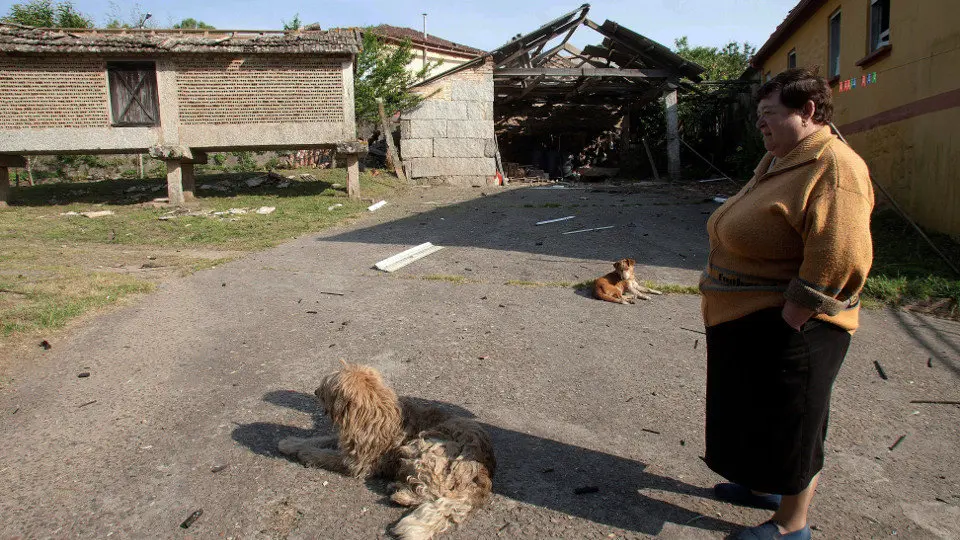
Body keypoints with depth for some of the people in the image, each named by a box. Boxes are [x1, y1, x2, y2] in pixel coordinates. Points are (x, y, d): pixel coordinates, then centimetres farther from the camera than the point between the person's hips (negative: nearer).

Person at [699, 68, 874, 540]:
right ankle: (766, 487, 43)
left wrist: (790, 318, -25)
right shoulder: (778, 160, 12)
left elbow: (839, 258, -30)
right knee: (759, 411, 23)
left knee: (790, 423, 5)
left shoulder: (833, 167, -20)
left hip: (784, 329, -10)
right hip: (747, 323, 10)